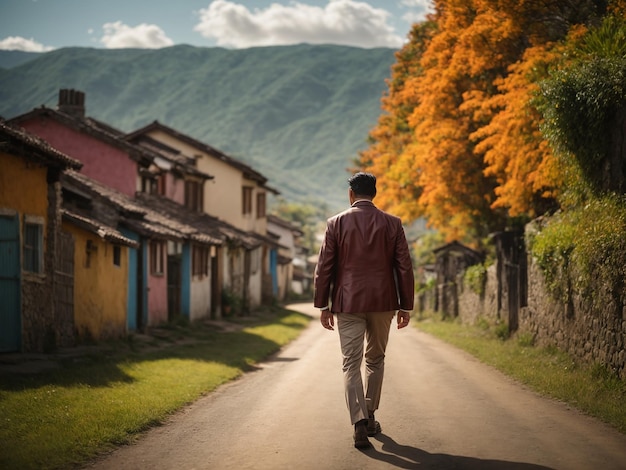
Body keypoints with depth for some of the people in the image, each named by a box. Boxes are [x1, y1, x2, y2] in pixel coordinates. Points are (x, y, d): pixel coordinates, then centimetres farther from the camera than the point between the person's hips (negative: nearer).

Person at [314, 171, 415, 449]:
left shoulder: (336, 223, -1)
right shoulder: (392, 224, 2)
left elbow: (324, 267, -2)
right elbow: (404, 267, 2)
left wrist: (323, 305, 5)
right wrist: (406, 306, 7)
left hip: (348, 303, -2)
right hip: (383, 302, 2)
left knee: (351, 364, -1)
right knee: (375, 359, 18)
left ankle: (360, 423, -15)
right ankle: (370, 418, 24)